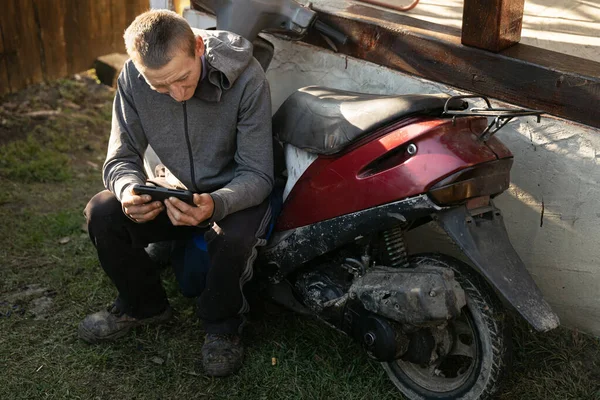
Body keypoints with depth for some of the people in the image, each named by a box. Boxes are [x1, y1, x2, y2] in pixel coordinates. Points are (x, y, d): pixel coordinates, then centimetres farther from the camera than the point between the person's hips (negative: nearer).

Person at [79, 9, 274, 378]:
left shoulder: (246, 78, -25)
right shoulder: (133, 79, -15)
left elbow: (258, 175, -21)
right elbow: (121, 158, -7)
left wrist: (216, 205, -43)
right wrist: (129, 190, -33)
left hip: (236, 193, -4)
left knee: (233, 237, -36)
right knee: (102, 213, -18)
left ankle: (223, 325, -3)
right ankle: (144, 305, 9)